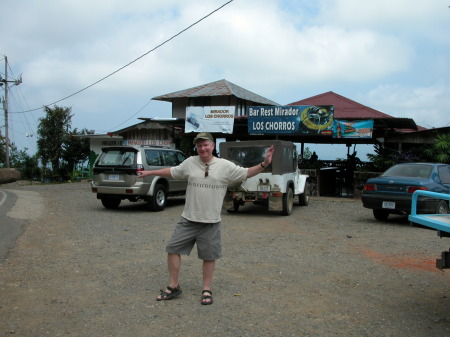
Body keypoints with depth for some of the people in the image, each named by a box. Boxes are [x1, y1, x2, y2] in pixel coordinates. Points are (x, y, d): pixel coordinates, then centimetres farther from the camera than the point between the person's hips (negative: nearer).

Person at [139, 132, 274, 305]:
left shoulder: (225, 166, -4)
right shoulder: (190, 162, 4)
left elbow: (246, 173, -1)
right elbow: (172, 171, 16)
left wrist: (263, 164, -15)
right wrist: (149, 172, 21)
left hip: (211, 222, -2)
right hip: (188, 220, 2)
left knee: (209, 256, 7)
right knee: (173, 249, 2)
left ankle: (207, 290, 23)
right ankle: (173, 287, 17)